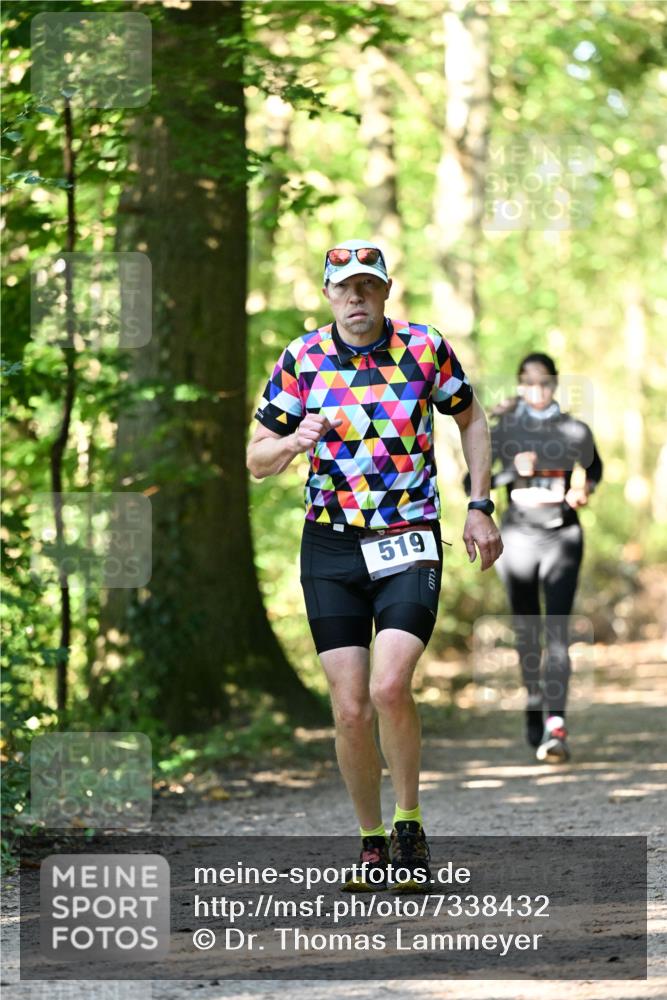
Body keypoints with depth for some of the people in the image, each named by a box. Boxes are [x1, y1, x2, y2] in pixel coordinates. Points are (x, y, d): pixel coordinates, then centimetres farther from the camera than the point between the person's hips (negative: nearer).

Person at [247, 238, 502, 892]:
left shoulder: (425, 349, -2)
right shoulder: (302, 360, 0)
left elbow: (471, 420, 14)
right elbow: (257, 460, 4)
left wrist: (480, 508, 7)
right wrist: (293, 442, -18)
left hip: (409, 543, -1)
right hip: (331, 548, 2)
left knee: (390, 687, -20)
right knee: (351, 708, -2)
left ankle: (409, 827, -1)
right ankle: (372, 844, 15)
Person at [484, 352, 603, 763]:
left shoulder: (574, 431, 2)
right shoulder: (503, 431, 0)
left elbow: (595, 468, 20)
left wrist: (585, 491, -2)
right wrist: (513, 471, -19)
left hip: (562, 538, -1)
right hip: (518, 537, 1)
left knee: (557, 632, -13)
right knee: (527, 633, 8)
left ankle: (555, 725, -24)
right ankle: (534, 713, 26)